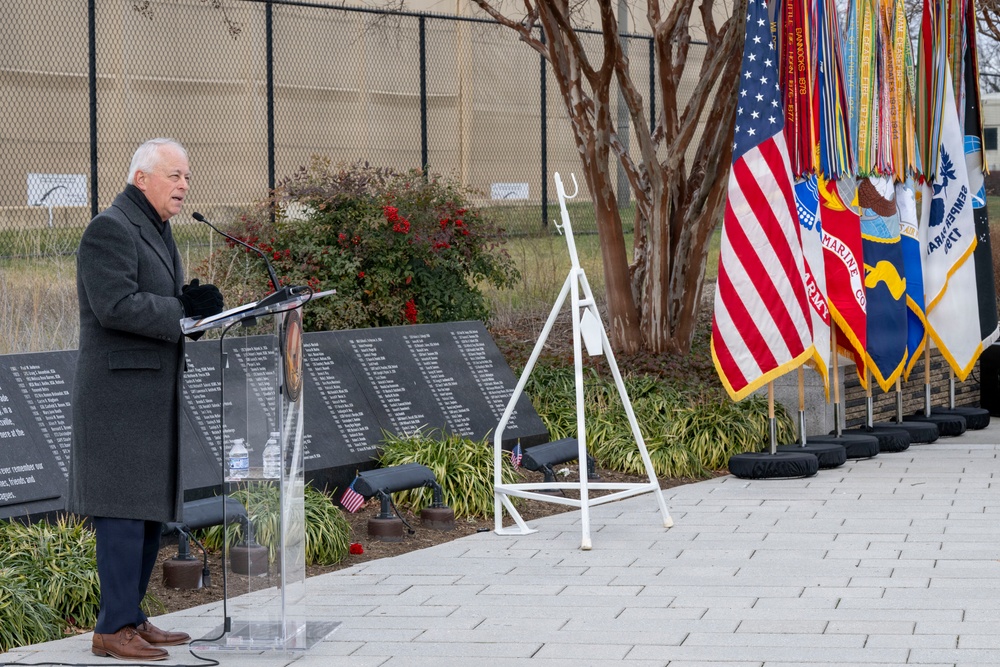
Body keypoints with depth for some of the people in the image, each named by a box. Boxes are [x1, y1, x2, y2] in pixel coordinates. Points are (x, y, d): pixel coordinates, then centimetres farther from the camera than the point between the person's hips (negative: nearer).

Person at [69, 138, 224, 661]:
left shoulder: (157, 230, 19)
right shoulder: (110, 229, -12)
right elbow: (115, 305, -22)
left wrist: (192, 301, 1)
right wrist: (183, 311, -19)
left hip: (155, 395, 10)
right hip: (122, 392, -10)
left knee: (153, 509, 11)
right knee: (125, 508, -9)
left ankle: (130, 617, 18)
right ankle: (113, 629, -6)